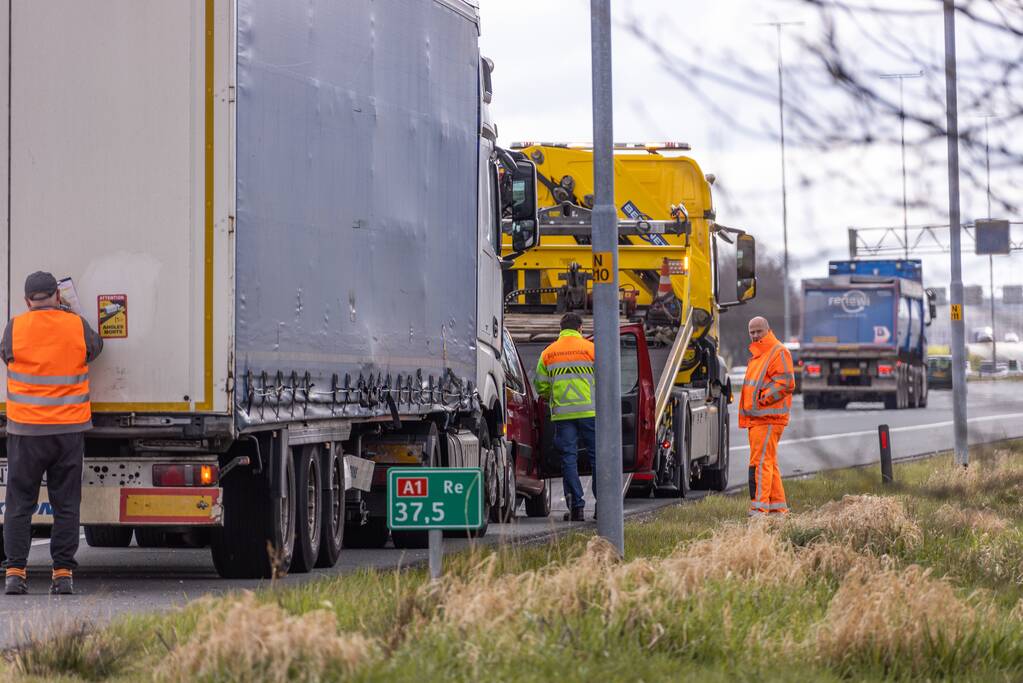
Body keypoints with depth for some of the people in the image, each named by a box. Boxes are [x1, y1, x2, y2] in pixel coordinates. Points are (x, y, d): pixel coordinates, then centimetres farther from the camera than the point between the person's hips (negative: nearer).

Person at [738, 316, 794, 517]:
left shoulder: (778, 352, -8)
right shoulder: (757, 355, 23)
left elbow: (786, 383, -17)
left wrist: (763, 399, -17)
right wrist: (748, 408, 19)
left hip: (768, 418, -10)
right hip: (756, 417, 10)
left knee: (760, 462, -15)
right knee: (769, 463, 13)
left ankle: (760, 507, -18)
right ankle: (778, 507, 17)